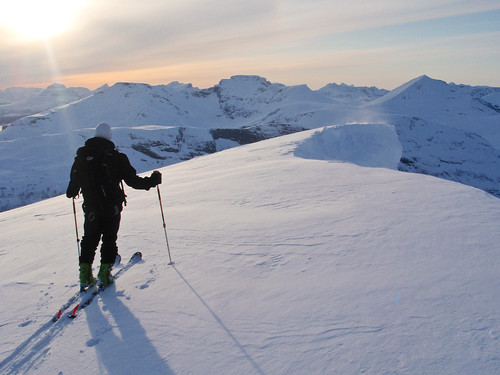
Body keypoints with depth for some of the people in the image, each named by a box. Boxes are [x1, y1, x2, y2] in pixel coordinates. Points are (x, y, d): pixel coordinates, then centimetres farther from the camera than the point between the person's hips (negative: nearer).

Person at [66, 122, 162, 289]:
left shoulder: (81, 157, 0)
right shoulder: (116, 157, -10)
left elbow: (74, 184, 5)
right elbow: (132, 180, -11)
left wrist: (71, 193, 27)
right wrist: (151, 181, 2)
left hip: (91, 209, 3)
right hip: (112, 208, -2)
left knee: (89, 240, 17)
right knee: (109, 240, 11)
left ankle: (85, 275, 18)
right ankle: (104, 274, 8)